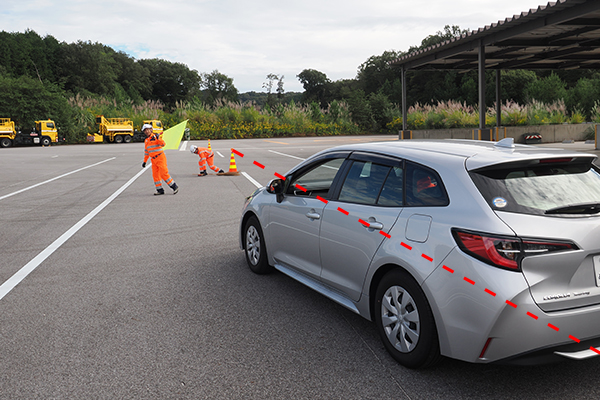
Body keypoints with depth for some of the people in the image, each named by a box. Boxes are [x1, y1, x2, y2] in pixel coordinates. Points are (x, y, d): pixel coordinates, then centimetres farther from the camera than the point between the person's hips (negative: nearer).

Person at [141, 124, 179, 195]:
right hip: (153, 160, 7)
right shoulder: (146, 141, 15)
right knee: (155, 175, 4)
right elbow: (146, 152, 24)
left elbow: (163, 144, -22)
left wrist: (158, 138, -37)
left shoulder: (155, 137, -7)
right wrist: (144, 161, 23)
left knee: (164, 173, -13)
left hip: (160, 158, -7)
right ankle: (160, 190, 11)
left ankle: (175, 187, -4)